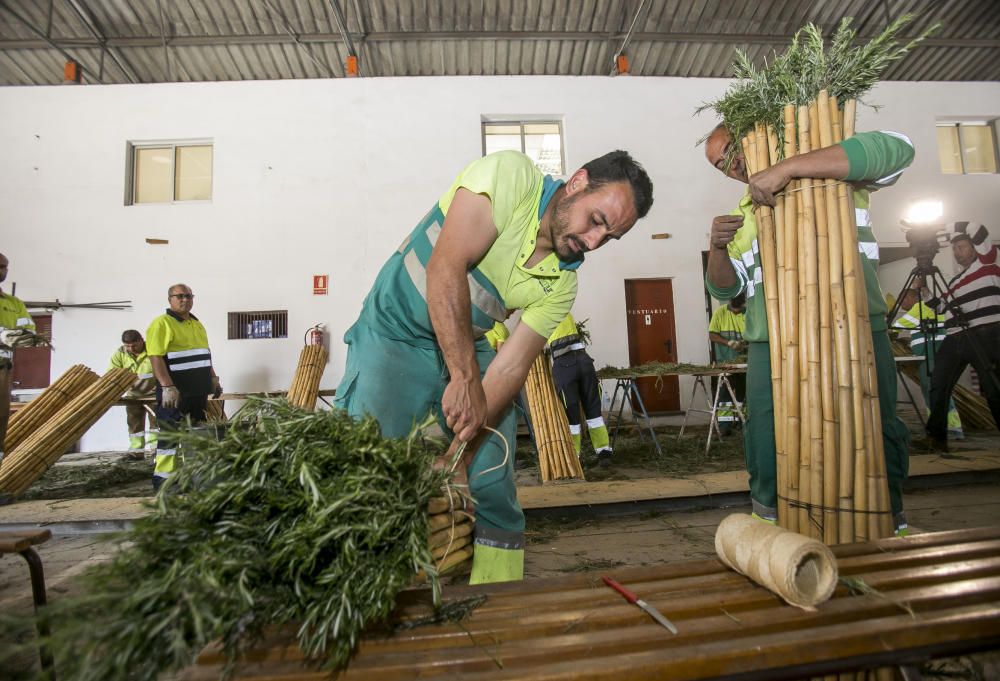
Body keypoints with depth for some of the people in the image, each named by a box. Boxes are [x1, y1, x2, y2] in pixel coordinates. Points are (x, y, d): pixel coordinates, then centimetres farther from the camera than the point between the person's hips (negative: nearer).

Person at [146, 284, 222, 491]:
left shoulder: (197, 324, 17)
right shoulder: (161, 324, -8)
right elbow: (156, 358, -17)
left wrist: (213, 379, 19)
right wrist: (167, 387, -24)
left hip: (198, 390, 8)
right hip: (175, 391, -8)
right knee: (170, 435, -4)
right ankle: (163, 479, 4)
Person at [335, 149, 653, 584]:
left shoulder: (562, 284, -5)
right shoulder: (509, 175, -18)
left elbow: (509, 369, -10)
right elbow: (446, 268, -28)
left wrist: (461, 454, -18)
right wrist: (465, 377, -33)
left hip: (471, 349, 5)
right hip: (395, 333, -4)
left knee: (494, 490, 2)